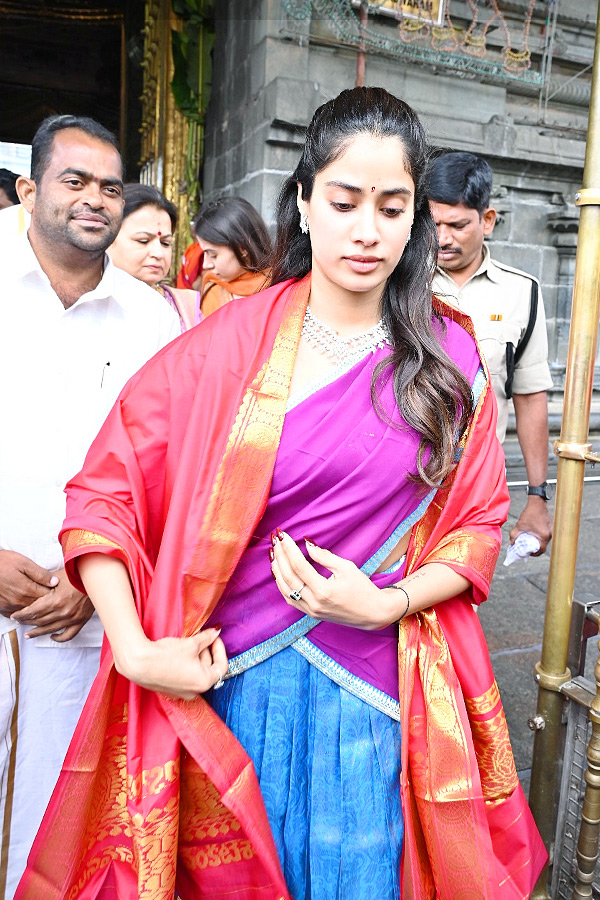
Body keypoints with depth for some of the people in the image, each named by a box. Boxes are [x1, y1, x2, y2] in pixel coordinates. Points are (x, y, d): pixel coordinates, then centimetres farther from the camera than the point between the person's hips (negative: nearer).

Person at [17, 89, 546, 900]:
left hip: (375, 689, 1)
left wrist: (386, 605, -13)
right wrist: (135, 650, -13)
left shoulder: (448, 356, -1)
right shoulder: (231, 340, -7)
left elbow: (476, 526, 4)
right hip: (229, 681, 0)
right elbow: (104, 490, -5)